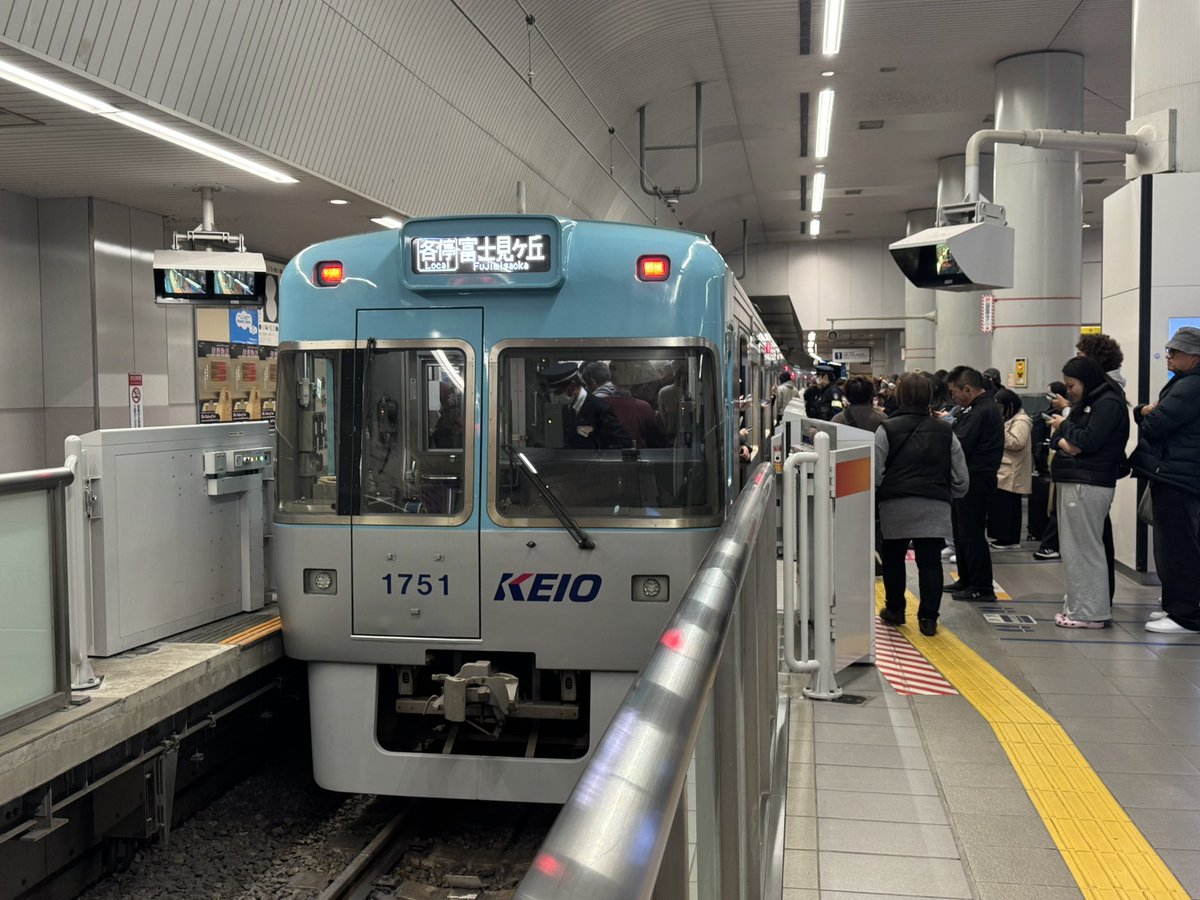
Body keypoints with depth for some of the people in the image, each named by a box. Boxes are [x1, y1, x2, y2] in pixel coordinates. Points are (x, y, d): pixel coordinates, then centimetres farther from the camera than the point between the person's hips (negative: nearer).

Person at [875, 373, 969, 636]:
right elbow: (961, 479, 7)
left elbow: (875, 475, -8)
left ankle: (895, 610, 27)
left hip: (896, 506, -2)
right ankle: (928, 618, 6)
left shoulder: (887, 430, -6)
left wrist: (876, 496, 9)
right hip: (935, 508, 2)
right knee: (930, 561, 6)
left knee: (893, 558, 16)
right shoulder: (946, 431, 4)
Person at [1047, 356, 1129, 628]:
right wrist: (1062, 441, -4)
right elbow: (1057, 436, 17)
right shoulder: (1086, 402, 20)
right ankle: (1077, 605, 18)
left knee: (1084, 549, -6)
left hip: (1089, 485, -9)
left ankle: (1091, 613, -1)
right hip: (1071, 482, 9)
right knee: (1073, 547, 12)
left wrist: (1064, 426, -3)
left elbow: (1089, 441, -18)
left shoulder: (1109, 403, -9)